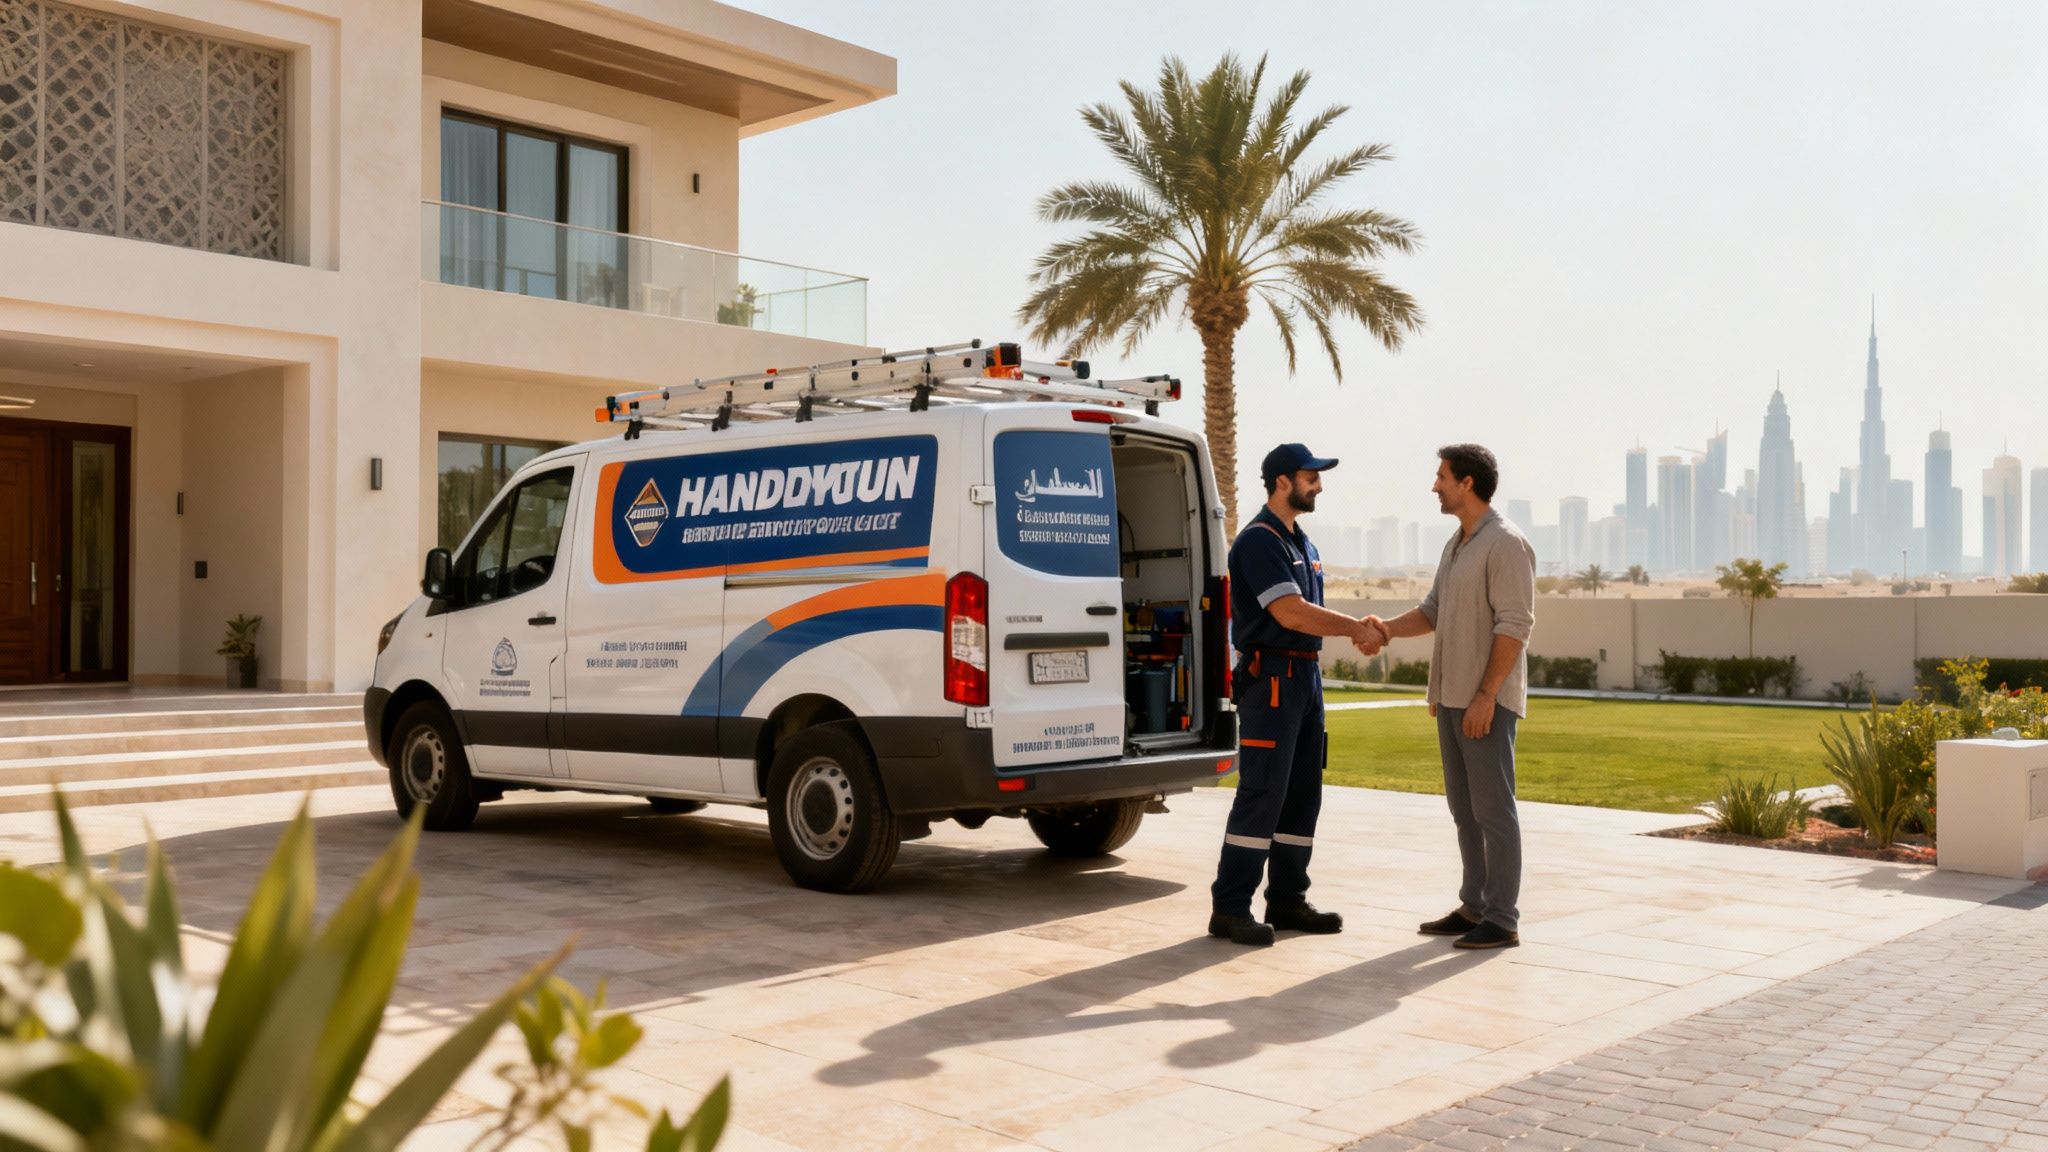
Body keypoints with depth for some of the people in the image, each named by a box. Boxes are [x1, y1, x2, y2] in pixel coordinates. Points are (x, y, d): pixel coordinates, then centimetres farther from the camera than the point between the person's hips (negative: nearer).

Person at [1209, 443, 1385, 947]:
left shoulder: (1301, 542, 17)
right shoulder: (1258, 540, -13)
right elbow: (1289, 613, -21)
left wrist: (1358, 630, 6)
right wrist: (1356, 628, -14)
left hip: (1306, 676, 10)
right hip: (1271, 677, -10)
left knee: (1303, 793, 12)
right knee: (1261, 793, -10)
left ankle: (1287, 900, 20)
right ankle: (1229, 909, -6)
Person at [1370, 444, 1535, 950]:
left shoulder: (1505, 543, -12)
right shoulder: (1455, 544, 16)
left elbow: (1515, 624, -18)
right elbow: (1433, 610, 18)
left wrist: (1487, 695, -21)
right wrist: (1389, 628, -1)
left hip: (1487, 700, -9)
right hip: (1452, 698, 9)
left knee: (1493, 808, -5)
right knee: (1464, 808, 13)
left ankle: (1502, 920, 0)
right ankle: (1474, 907, 21)